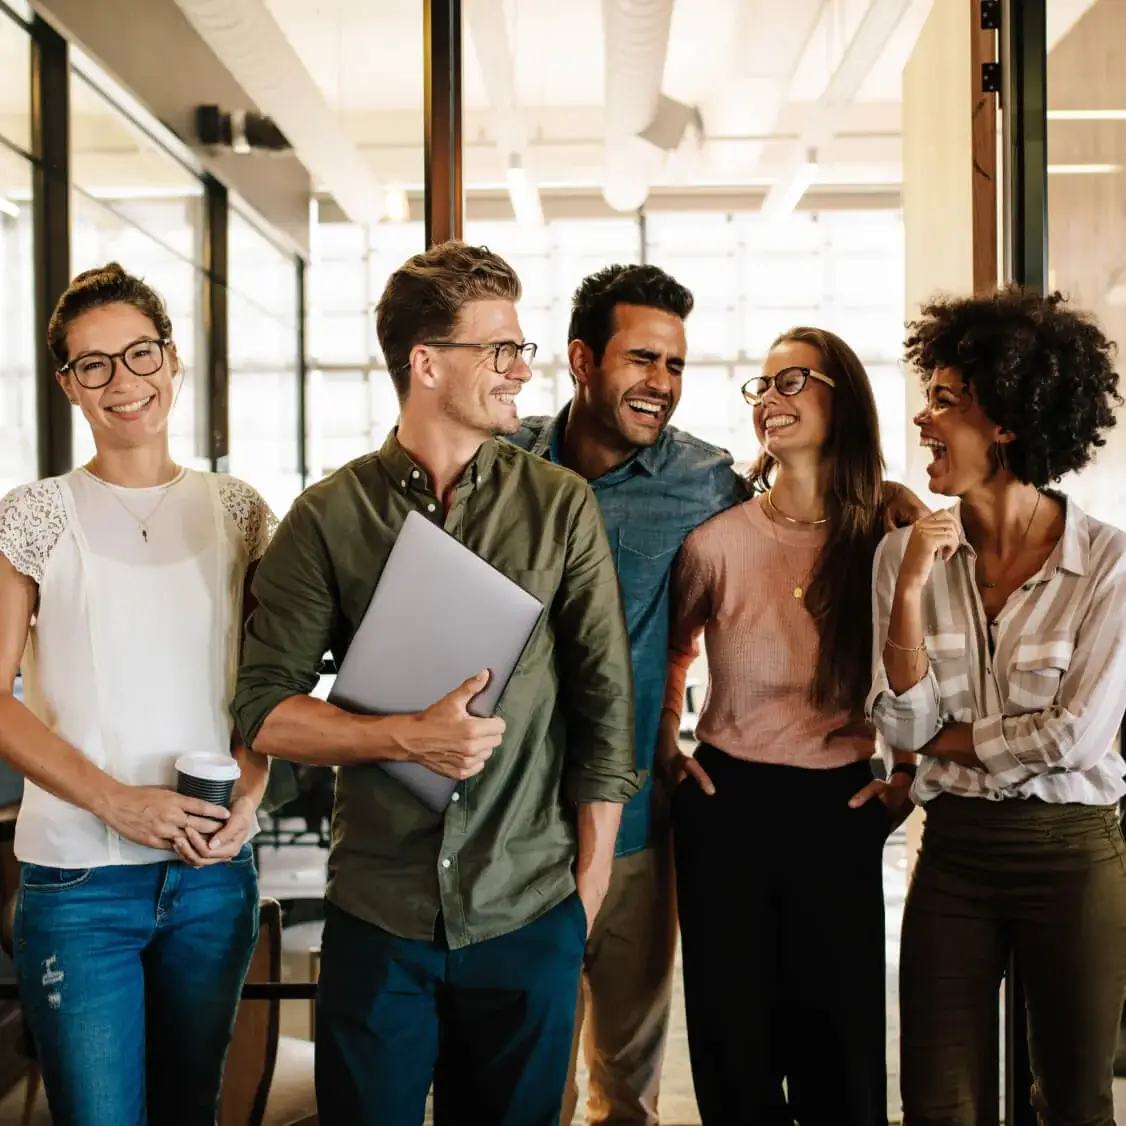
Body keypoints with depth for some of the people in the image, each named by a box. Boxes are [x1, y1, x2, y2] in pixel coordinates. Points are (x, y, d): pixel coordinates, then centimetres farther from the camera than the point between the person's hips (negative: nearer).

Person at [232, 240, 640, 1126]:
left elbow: (606, 702, 2)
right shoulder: (329, 518, -1)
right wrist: (407, 737, -18)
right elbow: (265, 710, -2)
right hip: (377, 914, 0)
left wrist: (588, 887, 1)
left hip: (530, 917, 1)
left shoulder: (562, 505, 0)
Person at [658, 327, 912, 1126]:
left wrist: (910, 774, 1)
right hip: (728, 799, 0)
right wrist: (666, 745, 6)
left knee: (840, 1034, 9)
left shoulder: (891, 537, -4)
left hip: (841, 808, 0)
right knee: (731, 1030, 9)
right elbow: (671, 646, 14)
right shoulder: (717, 540, -6)